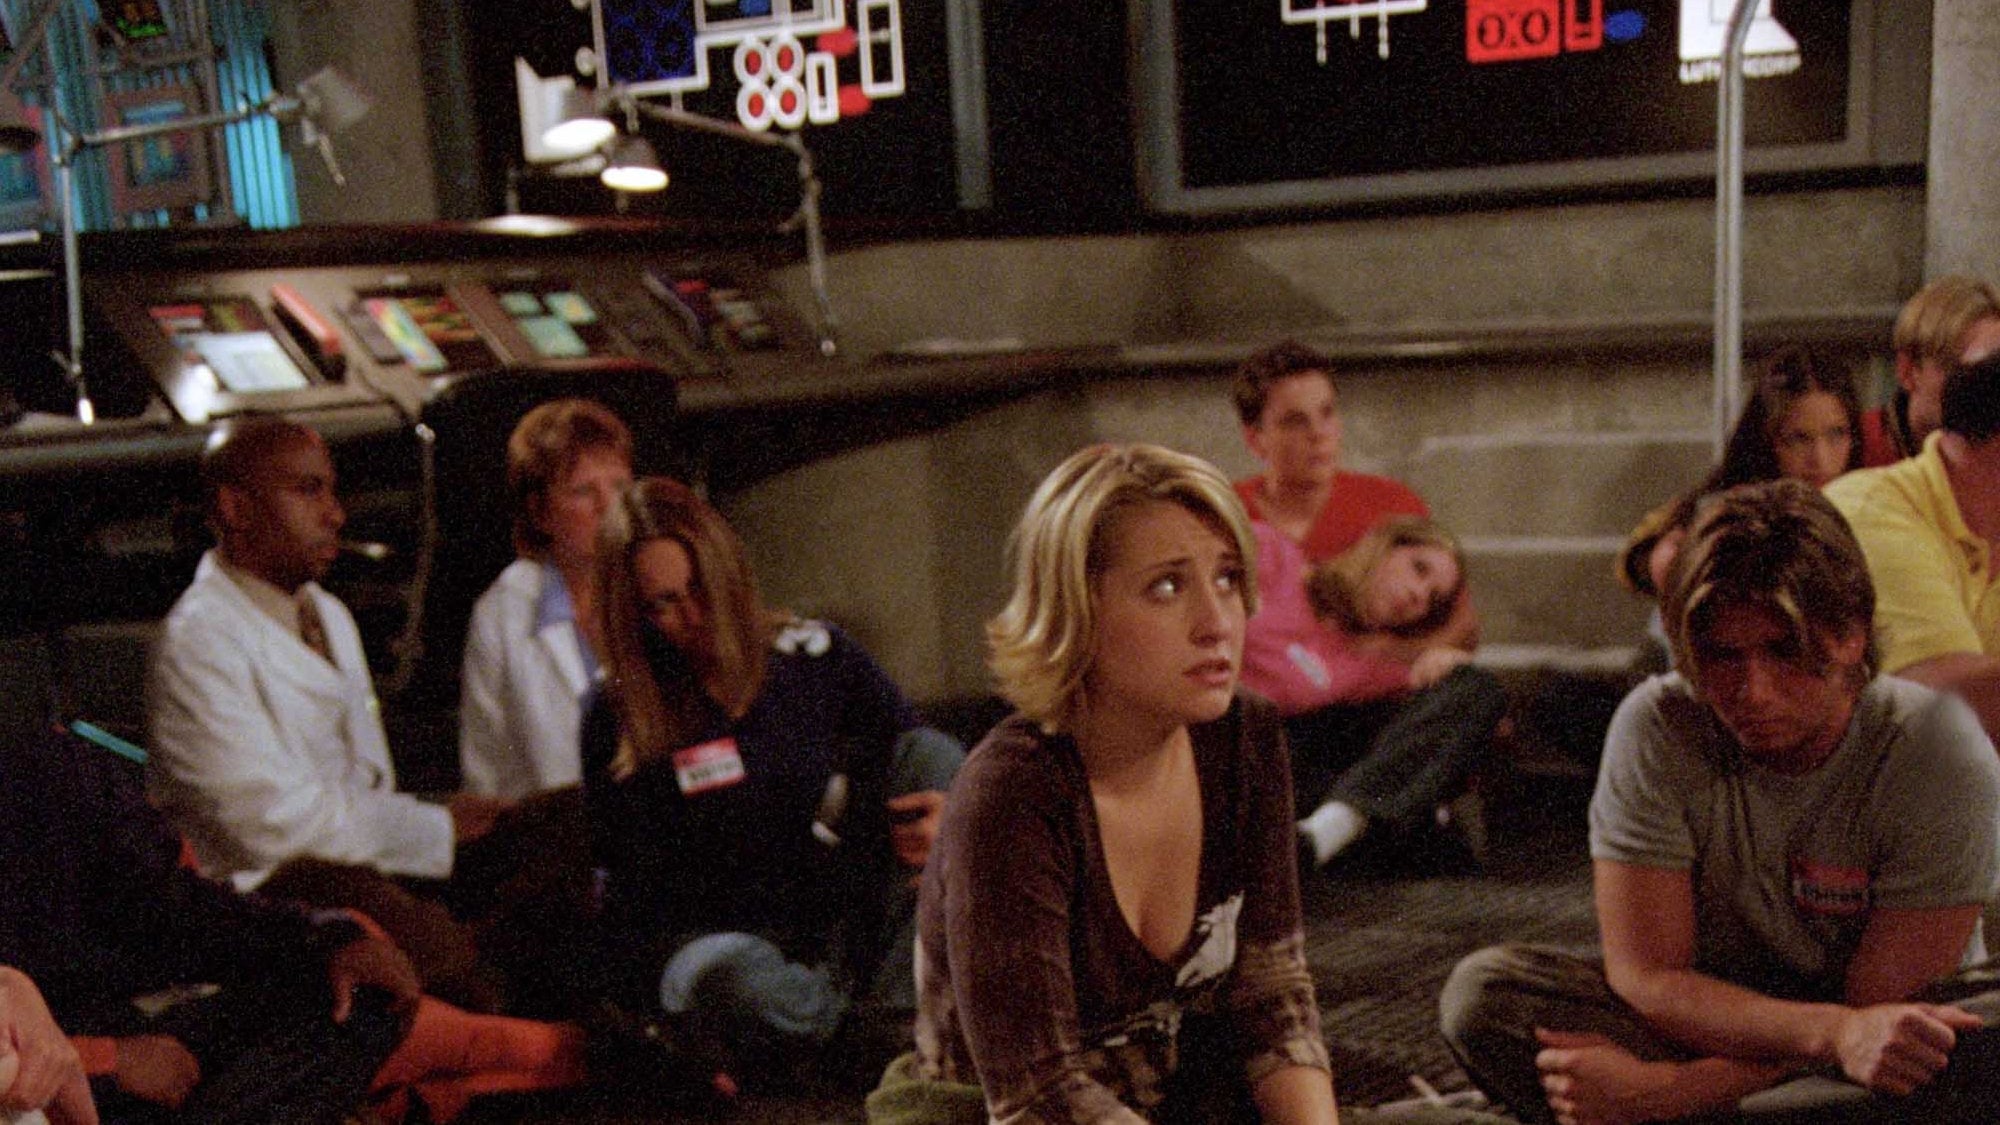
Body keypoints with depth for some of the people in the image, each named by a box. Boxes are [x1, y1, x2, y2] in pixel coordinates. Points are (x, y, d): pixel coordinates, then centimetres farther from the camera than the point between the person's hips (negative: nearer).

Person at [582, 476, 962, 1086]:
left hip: (844, 925, 3)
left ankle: (894, 1013, -24)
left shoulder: (816, 657, 2)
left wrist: (950, 815, -19)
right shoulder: (617, 721, -3)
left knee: (930, 750, -15)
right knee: (733, 978, -41)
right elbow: (632, 882, 0)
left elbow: (928, 760, 4)